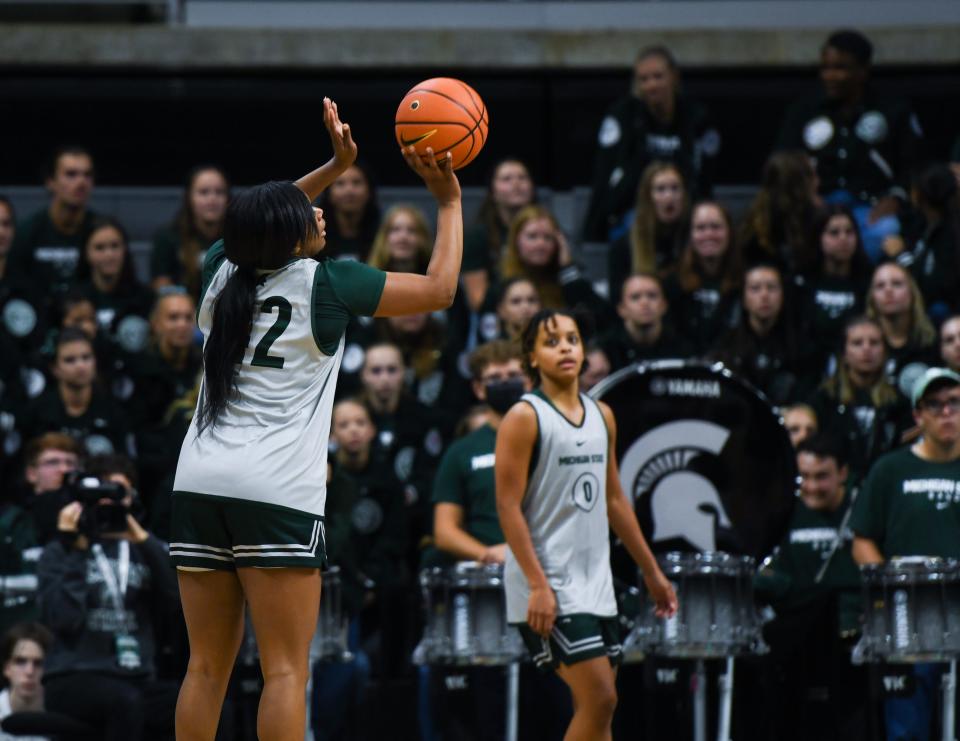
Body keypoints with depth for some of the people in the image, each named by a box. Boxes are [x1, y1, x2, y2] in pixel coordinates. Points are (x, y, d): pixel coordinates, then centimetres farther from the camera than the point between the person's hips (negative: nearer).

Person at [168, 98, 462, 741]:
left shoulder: (222, 271, 11)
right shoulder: (324, 284, -4)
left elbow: (261, 229, 36)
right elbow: (440, 289, 4)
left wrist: (337, 166, 35)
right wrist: (450, 201, 15)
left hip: (200, 486, 6)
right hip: (278, 494, -6)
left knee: (208, 668, 8)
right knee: (286, 670, -6)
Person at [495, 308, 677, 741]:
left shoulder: (602, 416, 13)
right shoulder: (524, 418, -9)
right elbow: (508, 507, -13)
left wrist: (651, 571, 21)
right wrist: (538, 585, -21)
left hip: (595, 582, 8)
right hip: (548, 586, -8)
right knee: (599, 699, -16)